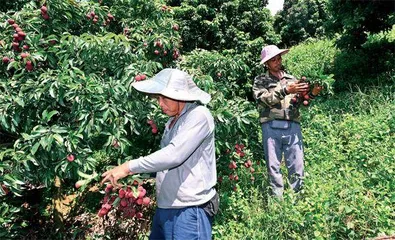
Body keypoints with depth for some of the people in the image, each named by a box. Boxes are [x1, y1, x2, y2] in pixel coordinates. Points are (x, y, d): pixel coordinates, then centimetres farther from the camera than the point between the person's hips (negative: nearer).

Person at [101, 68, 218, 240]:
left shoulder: (199, 116, -15)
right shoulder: (173, 120, 12)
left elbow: (173, 155, -26)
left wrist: (130, 167, -20)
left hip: (190, 212, -8)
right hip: (164, 209, 8)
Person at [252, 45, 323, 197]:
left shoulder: (291, 79, 19)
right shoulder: (260, 81, 11)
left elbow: (299, 102, 10)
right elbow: (265, 99, -6)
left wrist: (311, 94, -10)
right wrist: (285, 91, -15)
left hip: (292, 126, 2)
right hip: (271, 127, -2)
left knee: (297, 166, 1)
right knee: (273, 167, 2)